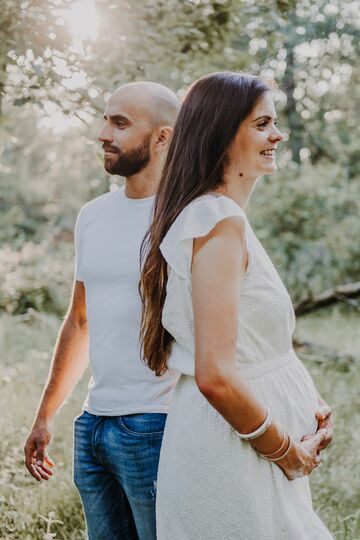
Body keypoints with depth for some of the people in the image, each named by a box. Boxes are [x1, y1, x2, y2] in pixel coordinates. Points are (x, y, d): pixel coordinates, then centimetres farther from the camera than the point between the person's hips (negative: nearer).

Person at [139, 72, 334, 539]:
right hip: (233, 462, -10)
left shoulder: (214, 215, 11)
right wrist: (287, 451, -13)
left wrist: (310, 405, 4)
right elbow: (215, 376, -26)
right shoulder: (221, 221, -19)